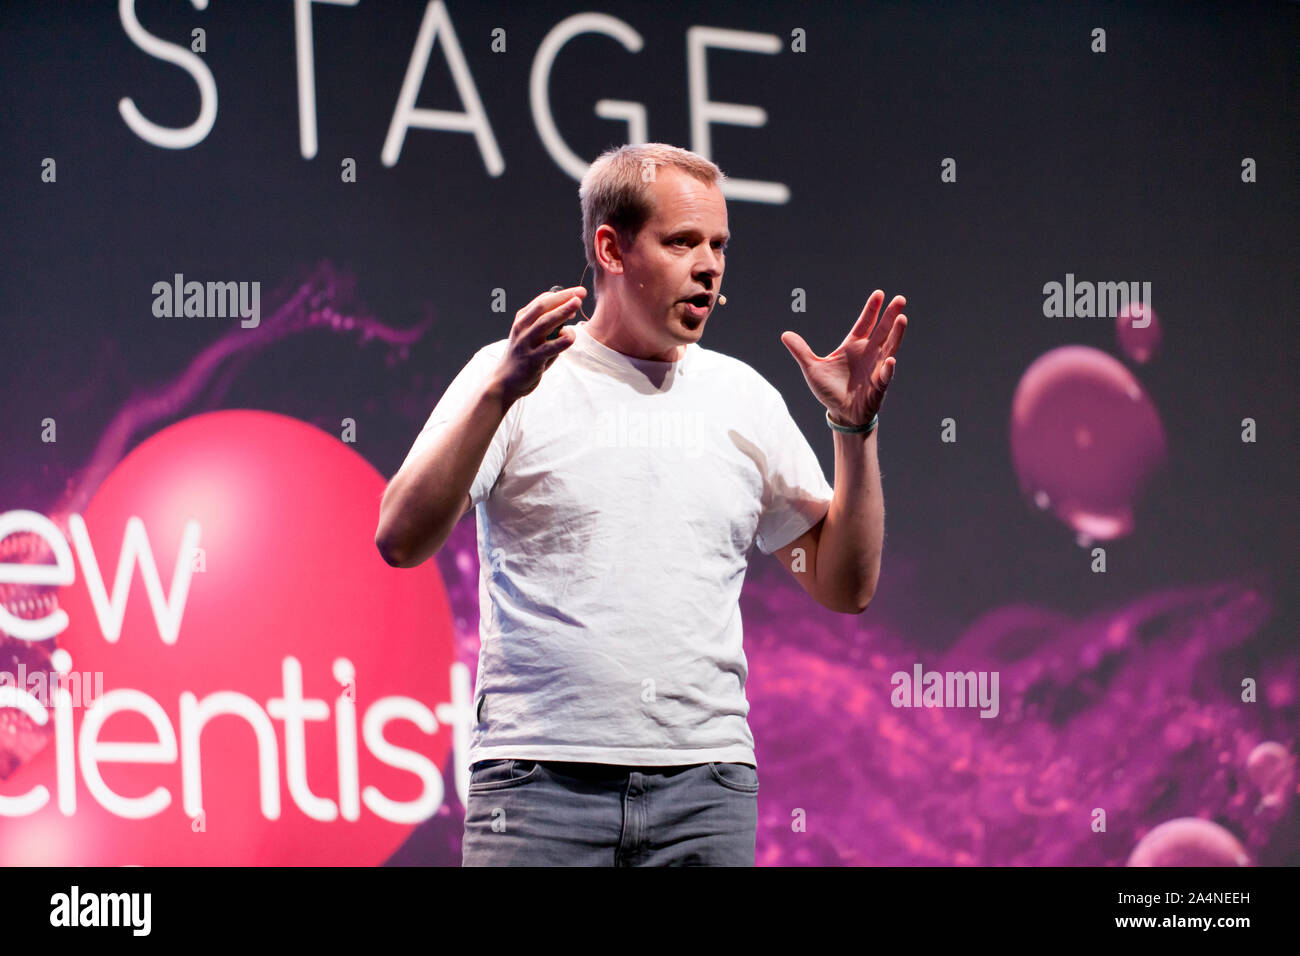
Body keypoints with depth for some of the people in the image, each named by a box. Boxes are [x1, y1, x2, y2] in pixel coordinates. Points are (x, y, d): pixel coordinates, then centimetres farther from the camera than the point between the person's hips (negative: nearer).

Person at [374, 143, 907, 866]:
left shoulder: (744, 397, 14)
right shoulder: (519, 377, 3)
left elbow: (847, 587, 15)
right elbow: (401, 540, -9)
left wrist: (855, 429, 3)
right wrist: (498, 394, -18)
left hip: (707, 786, 3)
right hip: (539, 775, -3)